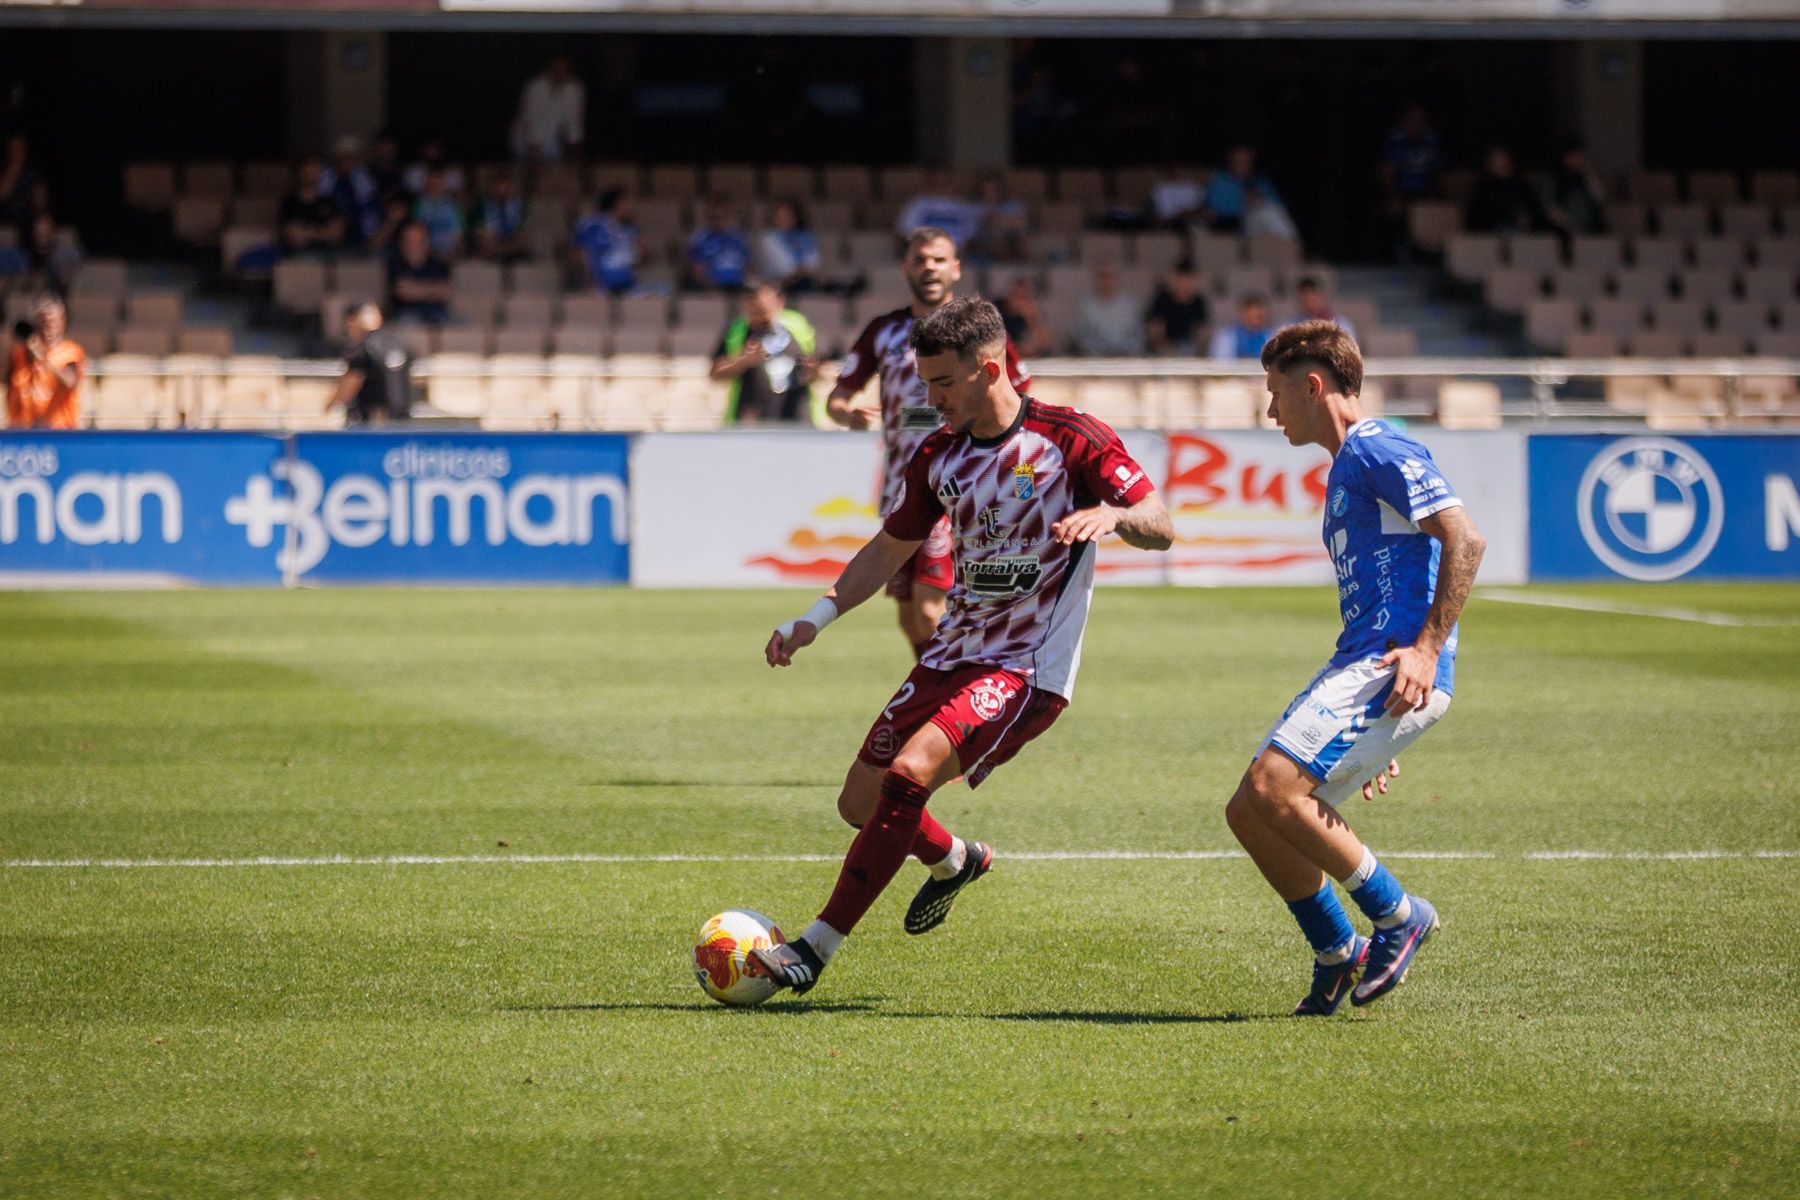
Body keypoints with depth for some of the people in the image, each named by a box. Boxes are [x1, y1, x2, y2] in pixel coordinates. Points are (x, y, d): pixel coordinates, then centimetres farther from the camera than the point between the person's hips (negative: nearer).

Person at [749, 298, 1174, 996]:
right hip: (952, 655, 7)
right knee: (861, 800, 6)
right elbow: (891, 548, 20)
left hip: (1029, 670, -7)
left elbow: (1160, 528, -13)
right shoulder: (938, 455, 7)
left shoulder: (1070, 439, -10)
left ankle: (815, 949, -24)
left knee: (909, 772, -26)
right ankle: (955, 862, 40)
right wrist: (818, 616, 7)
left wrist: (1112, 515, -35)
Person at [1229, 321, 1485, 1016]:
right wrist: (1377, 737, 30)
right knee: (1249, 811, 4)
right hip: (1358, 669, 10)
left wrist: (1427, 649, -23)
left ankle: (1398, 916, -8)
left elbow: (1464, 541, -16)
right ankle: (1336, 959, 12)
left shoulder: (1377, 450, -5)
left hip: (1392, 666, -10)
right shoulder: (1346, 469, 26)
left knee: (1273, 787, -22)